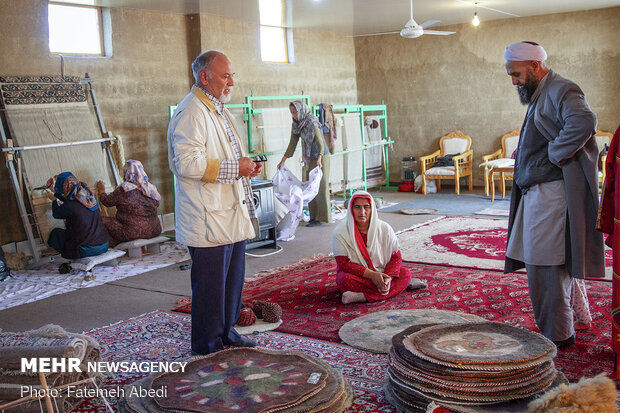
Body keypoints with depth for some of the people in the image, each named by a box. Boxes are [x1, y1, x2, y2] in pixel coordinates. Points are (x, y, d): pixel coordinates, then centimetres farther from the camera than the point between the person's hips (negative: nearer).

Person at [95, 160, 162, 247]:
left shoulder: (124, 189, -12)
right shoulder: (151, 188, 3)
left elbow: (107, 201, 2)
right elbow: (157, 203, 21)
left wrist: (101, 191, 24)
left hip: (134, 233, -7)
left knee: (103, 221, 3)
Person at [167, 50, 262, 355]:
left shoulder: (218, 109, 19)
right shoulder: (191, 112, -14)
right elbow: (188, 163, -24)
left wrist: (246, 166, 11)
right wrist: (234, 167, -19)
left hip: (232, 214, 10)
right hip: (209, 219, -10)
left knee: (233, 276, 17)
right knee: (210, 281, 0)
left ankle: (226, 333, 32)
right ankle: (208, 344, 15)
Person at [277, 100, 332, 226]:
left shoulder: (312, 123, -19)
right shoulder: (297, 125, 3)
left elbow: (320, 143, -26)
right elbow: (292, 145, 9)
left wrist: (319, 160, -40)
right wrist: (283, 161, 9)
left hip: (320, 158, -8)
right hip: (309, 159, 8)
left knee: (319, 187, -4)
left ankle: (321, 217, 1)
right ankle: (314, 216, 17)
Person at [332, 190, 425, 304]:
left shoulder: (384, 228, -5)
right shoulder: (340, 232, -12)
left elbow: (396, 256, -4)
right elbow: (343, 263, -16)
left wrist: (388, 277, -24)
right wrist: (371, 274, -24)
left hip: (380, 273, 2)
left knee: (406, 273, -19)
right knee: (345, 280, -34)